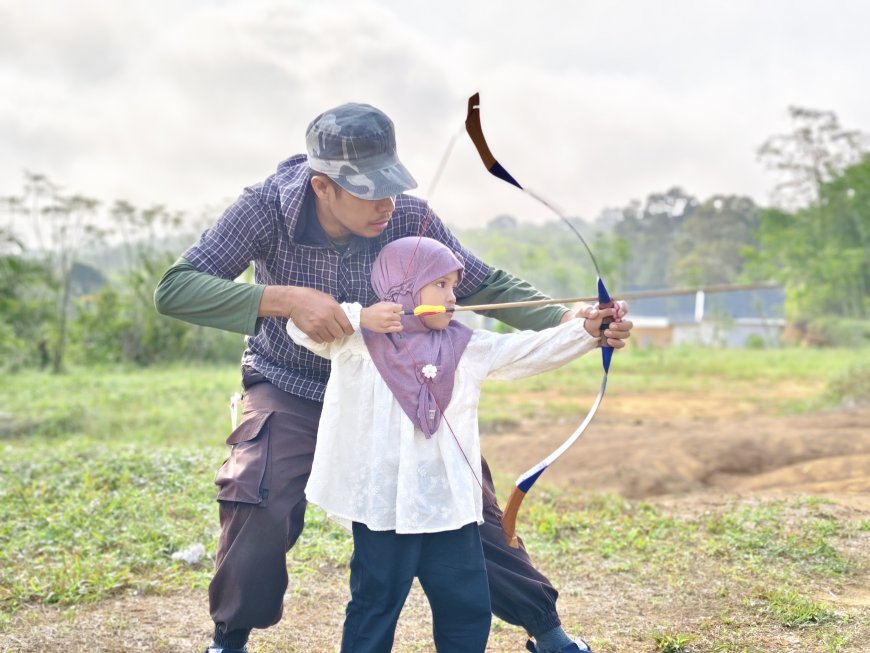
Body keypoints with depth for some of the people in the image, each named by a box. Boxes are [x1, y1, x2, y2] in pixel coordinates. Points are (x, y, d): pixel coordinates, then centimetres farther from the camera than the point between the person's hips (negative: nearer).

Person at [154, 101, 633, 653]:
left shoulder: (410, 218, -22)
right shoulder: (268, 208, -26)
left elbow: (486, 285, -12)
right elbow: (173, 289, -32)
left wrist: (571, 320, -29)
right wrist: (287, 300, -45)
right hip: (291, 391, -1)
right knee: (260, 512, -22)